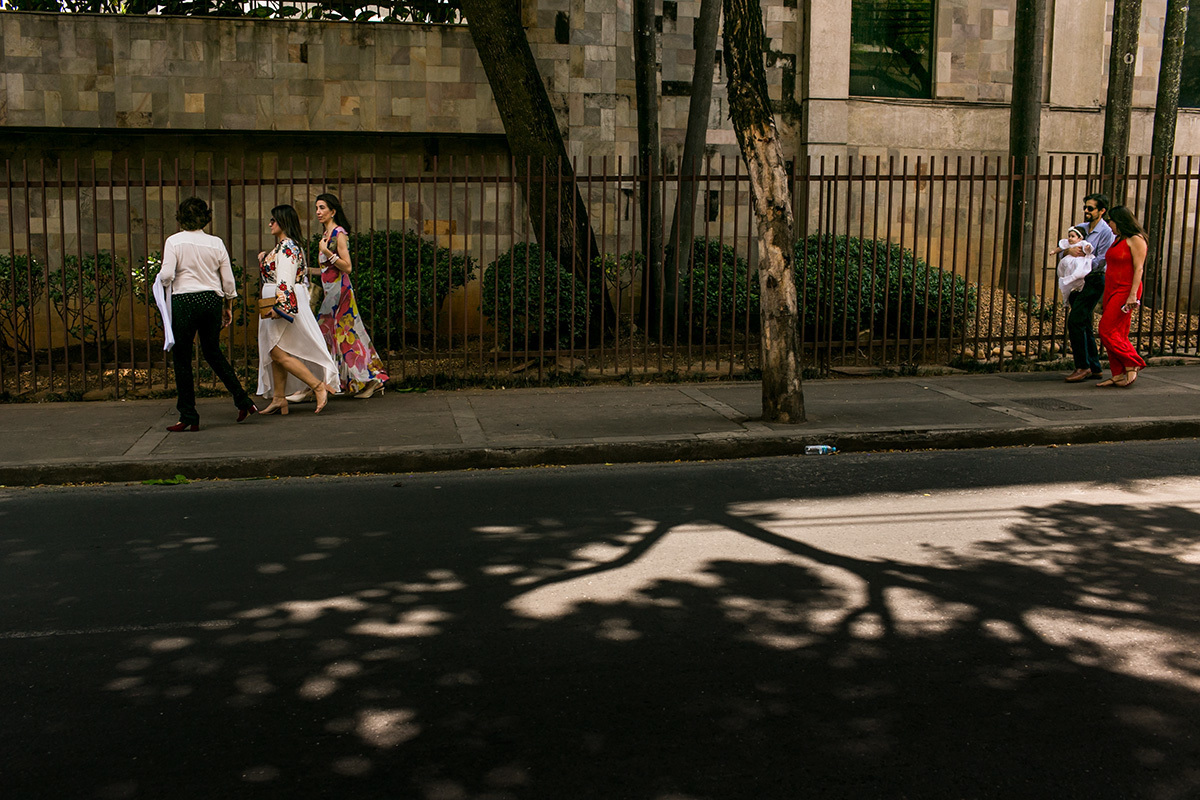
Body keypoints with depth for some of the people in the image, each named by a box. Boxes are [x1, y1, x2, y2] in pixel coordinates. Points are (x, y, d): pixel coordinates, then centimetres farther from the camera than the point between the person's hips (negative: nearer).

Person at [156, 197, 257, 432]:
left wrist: (161, 282, 10)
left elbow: (167, 275, -13)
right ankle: (243, 401, 13)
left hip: (184, 300, -4)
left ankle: (188, 417, 5)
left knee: (182, 359, 4)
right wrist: (228, 307, 19)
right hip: (212, 300, 4)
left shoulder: (174, 241, -4)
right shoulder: (216, 243, 6)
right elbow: (228, 281, 7)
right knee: (213, 353, 20)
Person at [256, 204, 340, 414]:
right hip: (278, 306, 10)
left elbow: (286, 281, -24)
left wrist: (277, 307, -29)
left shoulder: (287, 247, -15)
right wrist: (264, 261, 21)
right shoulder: (284, 246, 17)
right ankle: (279, 399, 13)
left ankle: (319, 386, -14)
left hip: (283, 304, -10)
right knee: (274, 352, 10)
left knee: (278, 352, -11)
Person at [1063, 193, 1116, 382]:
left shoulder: (1106, 232, -8)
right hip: (1079, 281, 8)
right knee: (1084, 324, 9)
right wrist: (1069, 250, -8)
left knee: (1075, 321, -16)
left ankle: (1083, 367, -10)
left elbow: (1100, 261, -13)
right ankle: (1094, 368, 17)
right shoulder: (1081, 227, 14)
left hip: (1093, 282, -8)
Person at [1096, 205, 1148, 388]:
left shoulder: (1136, 240, -9)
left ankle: (1132, 364, -1)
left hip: (1125, 290, -9)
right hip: (1112, 290, 9)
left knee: (1108, 331, -12)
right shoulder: (1118, 240, 17)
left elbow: (1138, 268, -15)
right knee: (1117, 334, 6)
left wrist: (1133, 294, -22)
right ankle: (1118, 375, 7)